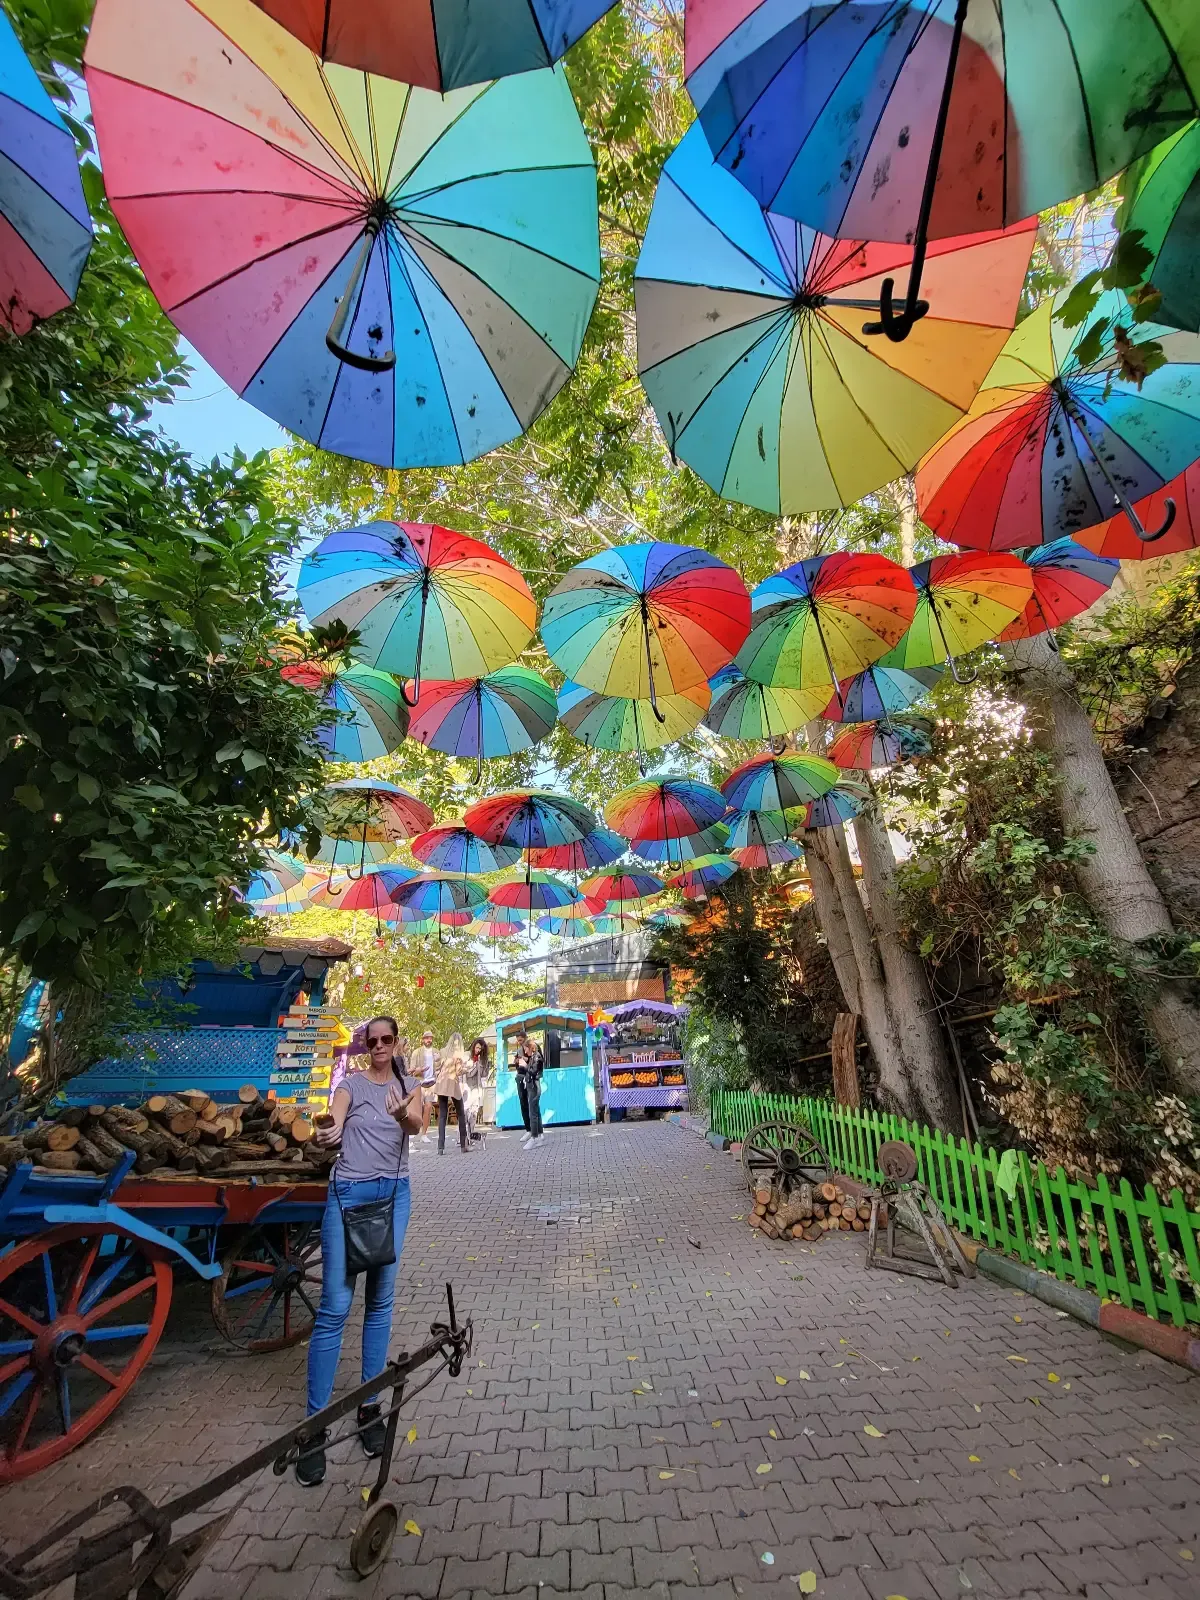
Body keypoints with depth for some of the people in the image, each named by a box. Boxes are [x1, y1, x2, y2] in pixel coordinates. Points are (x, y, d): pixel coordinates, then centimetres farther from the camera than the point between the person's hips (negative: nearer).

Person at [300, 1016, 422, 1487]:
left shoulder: (409, 1086, 3)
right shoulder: (351, 1083, -1)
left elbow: (417, 1125, -16)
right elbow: (333, 1120, -17)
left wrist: (403, 1116, -39)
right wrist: (326, 1133, -41)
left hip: (394, 1194, 3)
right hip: (349, 1192, -2)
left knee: (381, 1300, 12)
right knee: (334, 1307, -3)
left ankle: (369, 1407, 27)